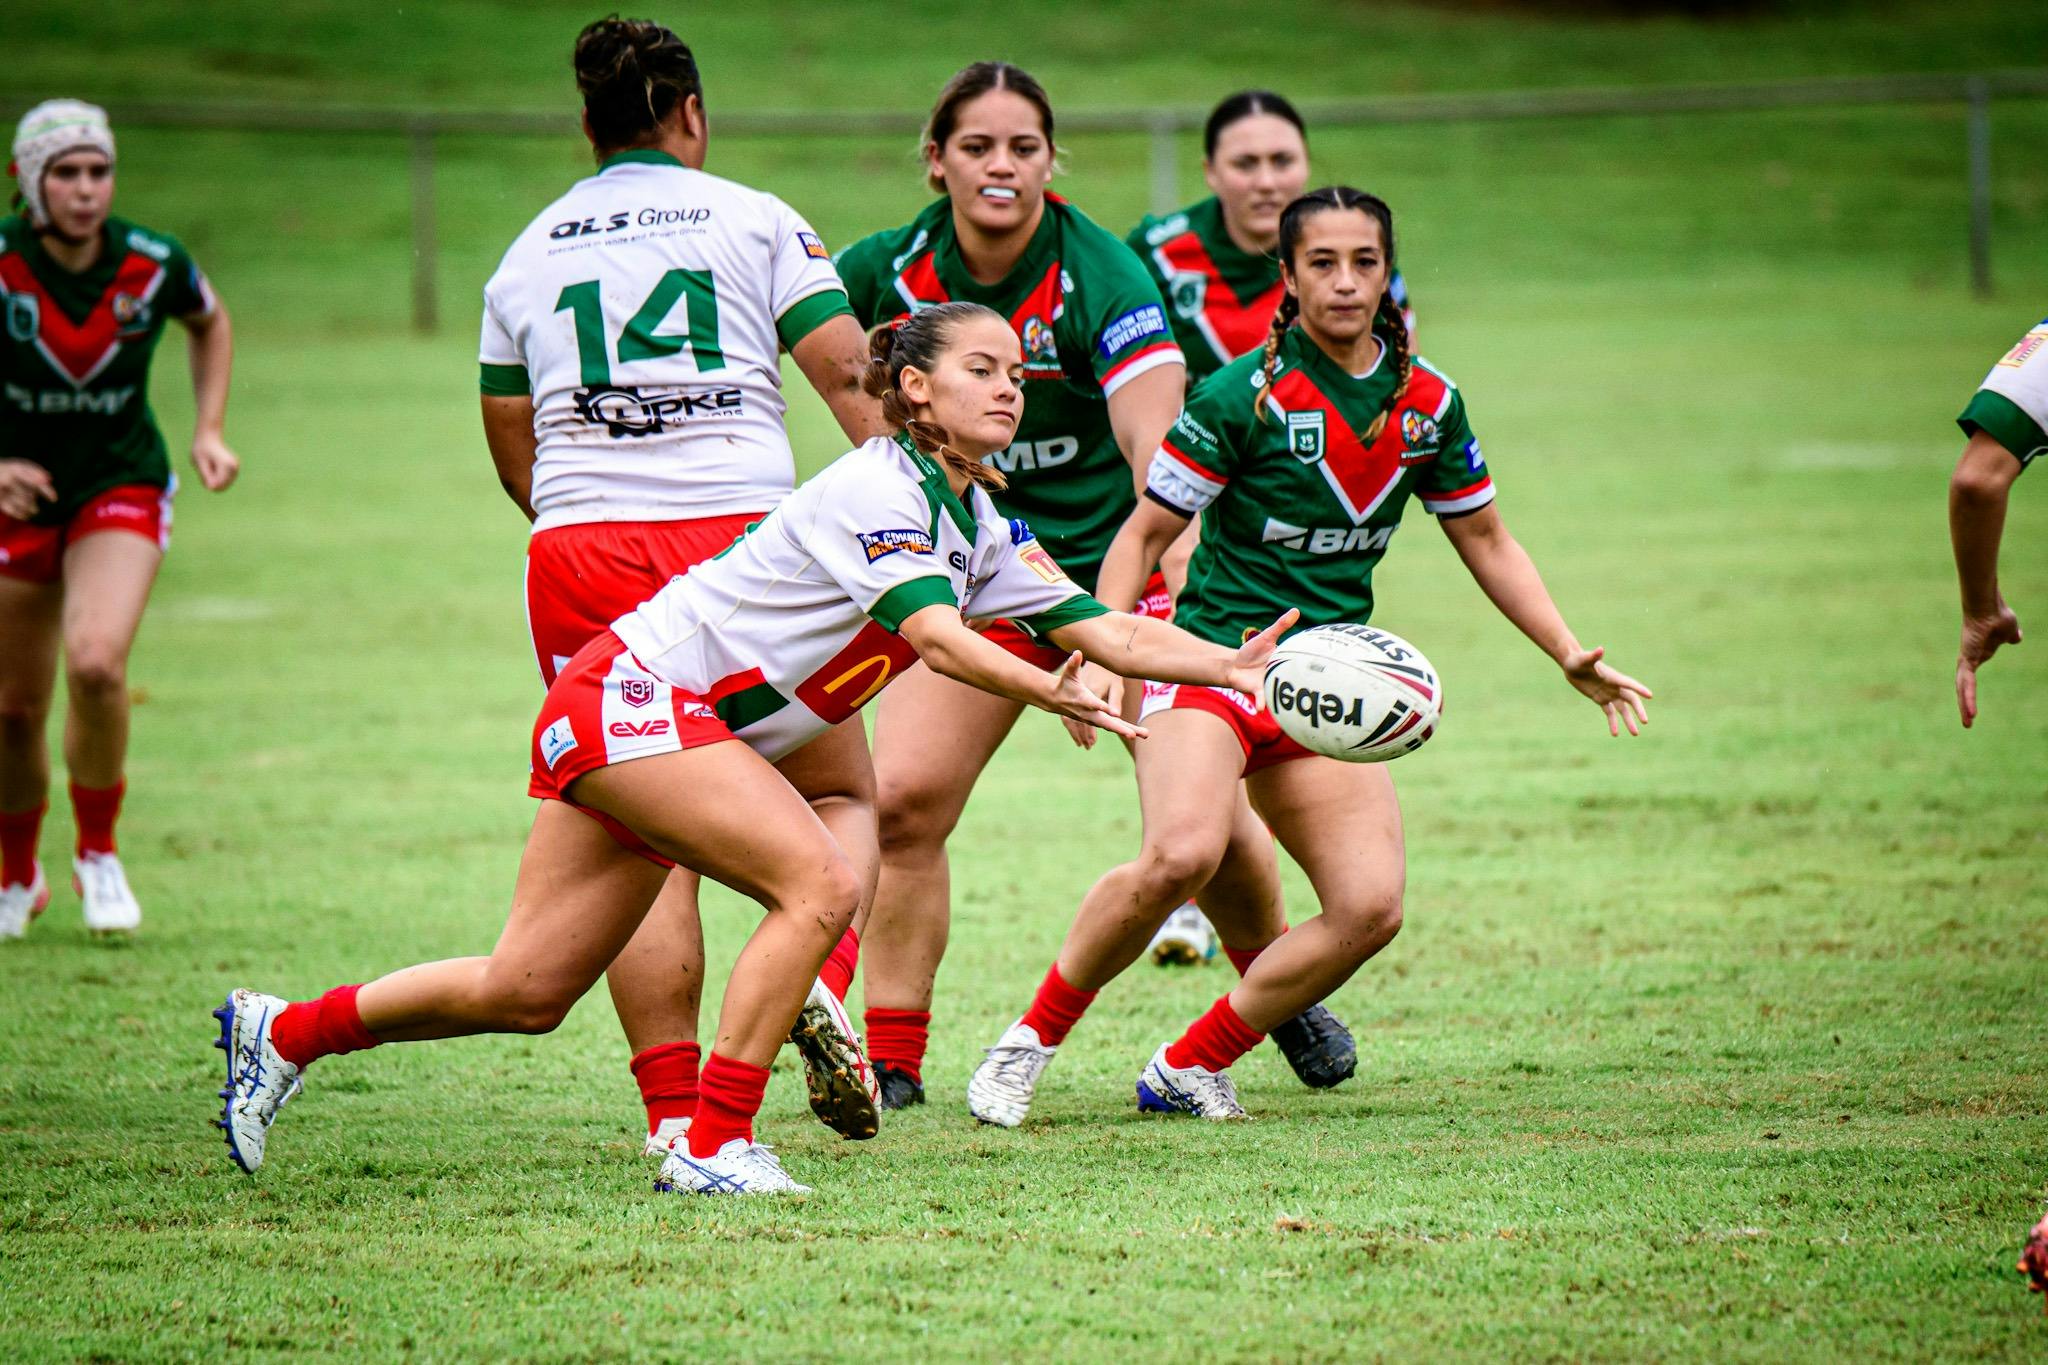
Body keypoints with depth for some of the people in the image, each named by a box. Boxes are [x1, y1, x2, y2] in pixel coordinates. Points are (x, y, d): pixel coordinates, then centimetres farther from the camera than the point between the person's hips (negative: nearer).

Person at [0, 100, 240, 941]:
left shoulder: (154, 265, -12)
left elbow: (210, 324, 11)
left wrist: (209, 430, 1)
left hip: (122, 490, 0)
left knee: (96, 663, -25)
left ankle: (99, 854, -2)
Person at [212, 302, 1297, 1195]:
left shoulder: (984, 528, 9)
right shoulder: (876, 490, -19)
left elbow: (1109, 633, 7)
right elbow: (935, 637, -33)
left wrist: (1236, 663, -4)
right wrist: (1053, 693, -46)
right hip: (630, 696, -9)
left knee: (526, 992, 9)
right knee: (821, 882, -22)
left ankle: (285, 1033, 24)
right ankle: (712, 1144, -18)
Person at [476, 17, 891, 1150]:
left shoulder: (527, 256, 17)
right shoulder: (753, 220, 8)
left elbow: (510, 449, 22)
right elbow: (852, 377, 0)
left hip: (576, 549, 2)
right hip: (742, 534, -2)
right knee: (840, 799, 11)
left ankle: (671, 1107, -5)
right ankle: (816, 981, -17)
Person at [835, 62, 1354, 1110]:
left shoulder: (1101, 279, -21)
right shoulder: (890, 271, -10)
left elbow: (1161, 455, -30)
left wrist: (1172, 598, -42)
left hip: (1111, 565, -2)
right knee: (903, 798, -13)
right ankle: (892, 1061, -3)